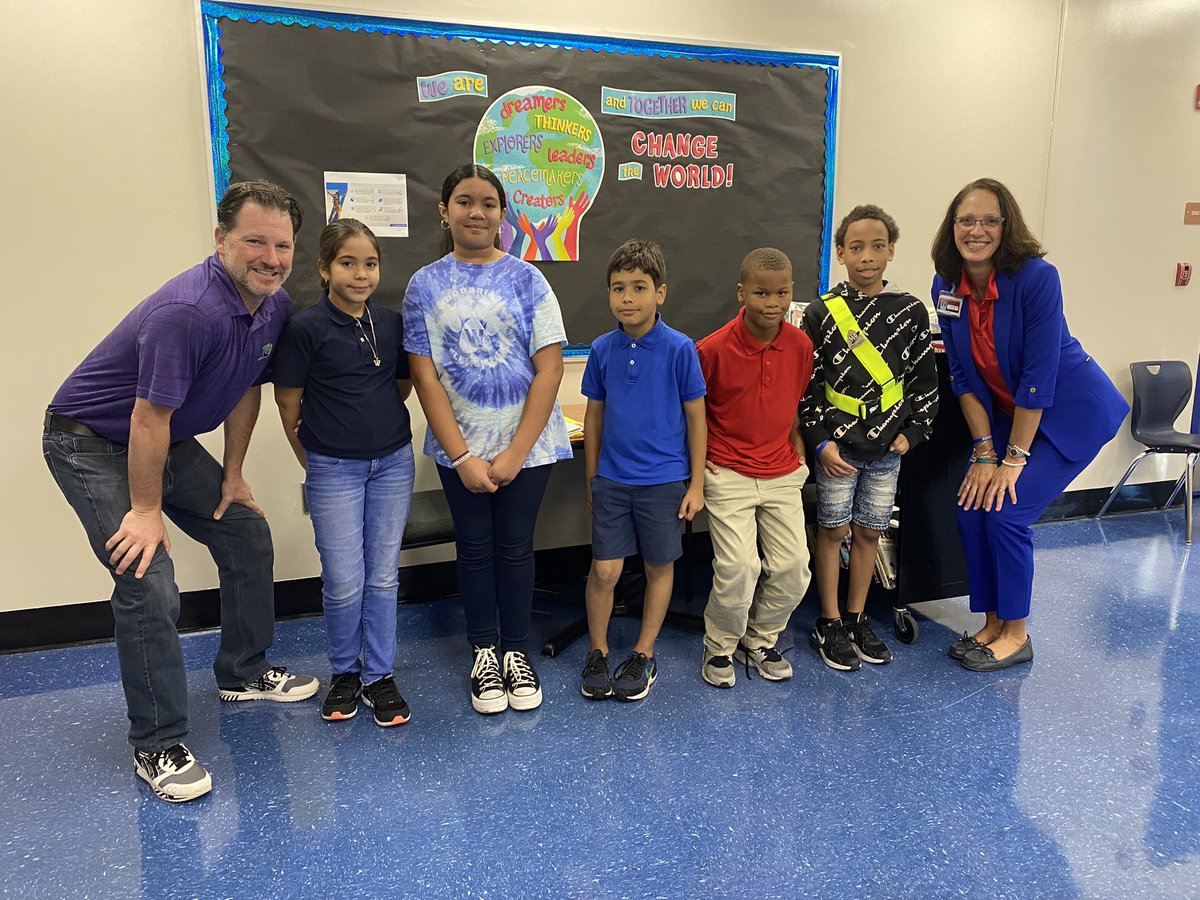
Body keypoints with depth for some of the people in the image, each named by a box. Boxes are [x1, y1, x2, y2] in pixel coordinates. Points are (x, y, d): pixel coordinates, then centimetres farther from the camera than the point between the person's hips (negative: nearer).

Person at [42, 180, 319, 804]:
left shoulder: (275, 306, -6)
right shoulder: (188, 311, -33)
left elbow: (245, 390, 7)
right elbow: (148, 419, -28)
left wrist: (232, 475, 10)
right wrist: (146, 511, -19)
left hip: (171, 442, 9)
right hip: (91, 442, -8)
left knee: (248, 538, 11)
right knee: (148, 586, -15)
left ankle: (243, 672, 30)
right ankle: (157, 746, 0)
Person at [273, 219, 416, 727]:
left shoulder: (391, 323, 2)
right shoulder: (305, 329, -10)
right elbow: (289, 404, -3)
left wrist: (363, 417, 5)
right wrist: (312, 463, 5)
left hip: (393, 461, 4)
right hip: (333, 470, -3)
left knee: (383, 576, 9)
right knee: (344, 582, 3)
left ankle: (379, 675, 24)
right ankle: (344, 672, 27)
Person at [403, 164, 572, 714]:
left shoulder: (526, 280, -2)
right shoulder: (425, 285, 0)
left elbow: (549, 369, -7)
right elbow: (425, 377, -4)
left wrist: (515, 453, -12)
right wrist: (463, 457, -11)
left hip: (526, 443, -1)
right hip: (459, 446, 1)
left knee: (515, 546, 9)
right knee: (475, 547, 12)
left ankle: (516, 651, 28)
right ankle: (484, 653, 29)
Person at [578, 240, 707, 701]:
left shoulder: (679, 348, -10)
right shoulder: (603, 349, -1)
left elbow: (696, 417, -4)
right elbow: (594, 416, 8)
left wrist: (696, 484, -3)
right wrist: (592, 479, 11)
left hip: (665, 479, -2)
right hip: (612, 479, 2)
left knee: (659, 567, 11)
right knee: (605, 570, 3)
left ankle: (644, 655, 28)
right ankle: (597, 652, 24)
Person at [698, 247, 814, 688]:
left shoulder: (800, 344, -2)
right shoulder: (713, 349, -15)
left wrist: (797, 443, 7)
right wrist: (699, 457, -5)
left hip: (782, 474, 4)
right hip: (728, 474, -4)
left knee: (792, 568, 3)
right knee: (738, 568, -12)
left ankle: (759, 642, 28)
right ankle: (719, 649, 15)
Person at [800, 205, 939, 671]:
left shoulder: (911, 311, 2)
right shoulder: (821, 312, -5)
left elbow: (925, 378, 7)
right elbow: (807, 383, -4)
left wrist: (912, 432, -1)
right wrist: (821, 441, -10)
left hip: (887, 446, 2)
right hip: (837, 445, -2)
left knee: (868, 532, 11)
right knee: (833, 530, 5)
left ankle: (856, 619, 26)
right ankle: (829, 625, 17)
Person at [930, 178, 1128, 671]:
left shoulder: (1036, 278, -24)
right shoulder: (947, 287, -7)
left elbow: (1038, 376, -24)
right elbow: (964, 376, -4)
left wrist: (1014, 458, -20)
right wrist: (985, 452, -8)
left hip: (1072, 412, -6)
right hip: (1007, 412, 6)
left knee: (1006, 511, -14)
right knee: (971, 507, -4)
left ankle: (1016, 634, 7)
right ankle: (993, 624, 16)